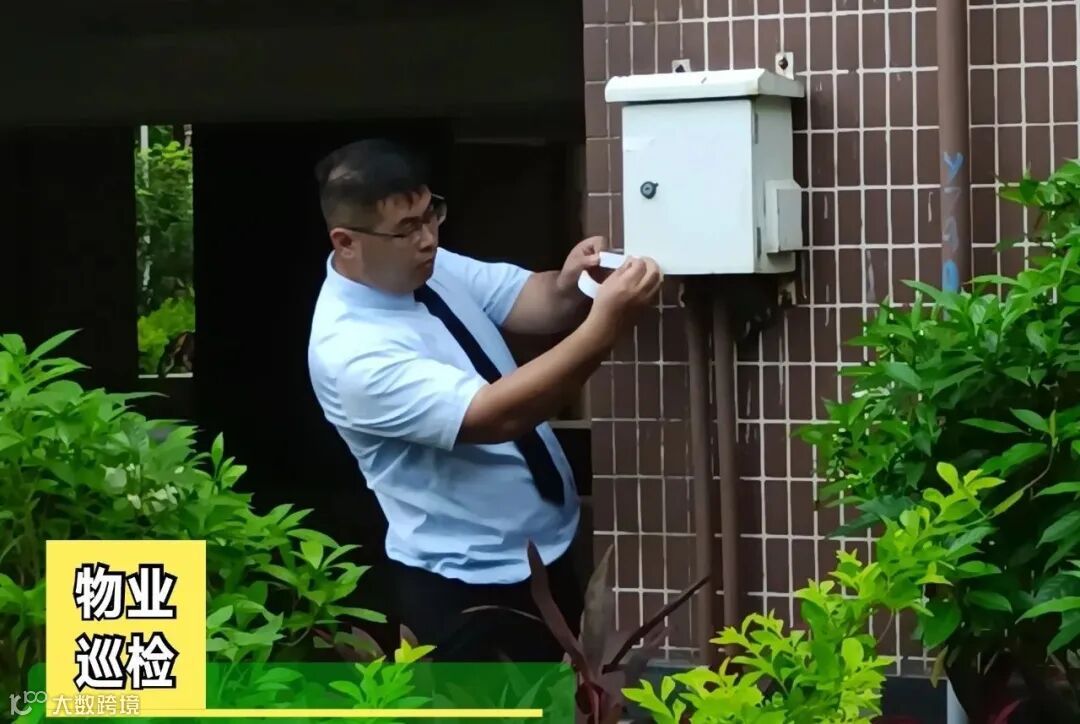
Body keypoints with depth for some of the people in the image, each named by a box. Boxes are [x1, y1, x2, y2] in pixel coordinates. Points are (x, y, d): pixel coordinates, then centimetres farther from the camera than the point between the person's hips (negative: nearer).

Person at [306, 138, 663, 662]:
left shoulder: (432, 267, -1)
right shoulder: (352, 352, -28)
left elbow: (529, 302, -2)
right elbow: (496, 415, -34)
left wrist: (569, 286, -26)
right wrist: (604, 327, -39)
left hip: (545, 549, 9)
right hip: (465, 586, -9)